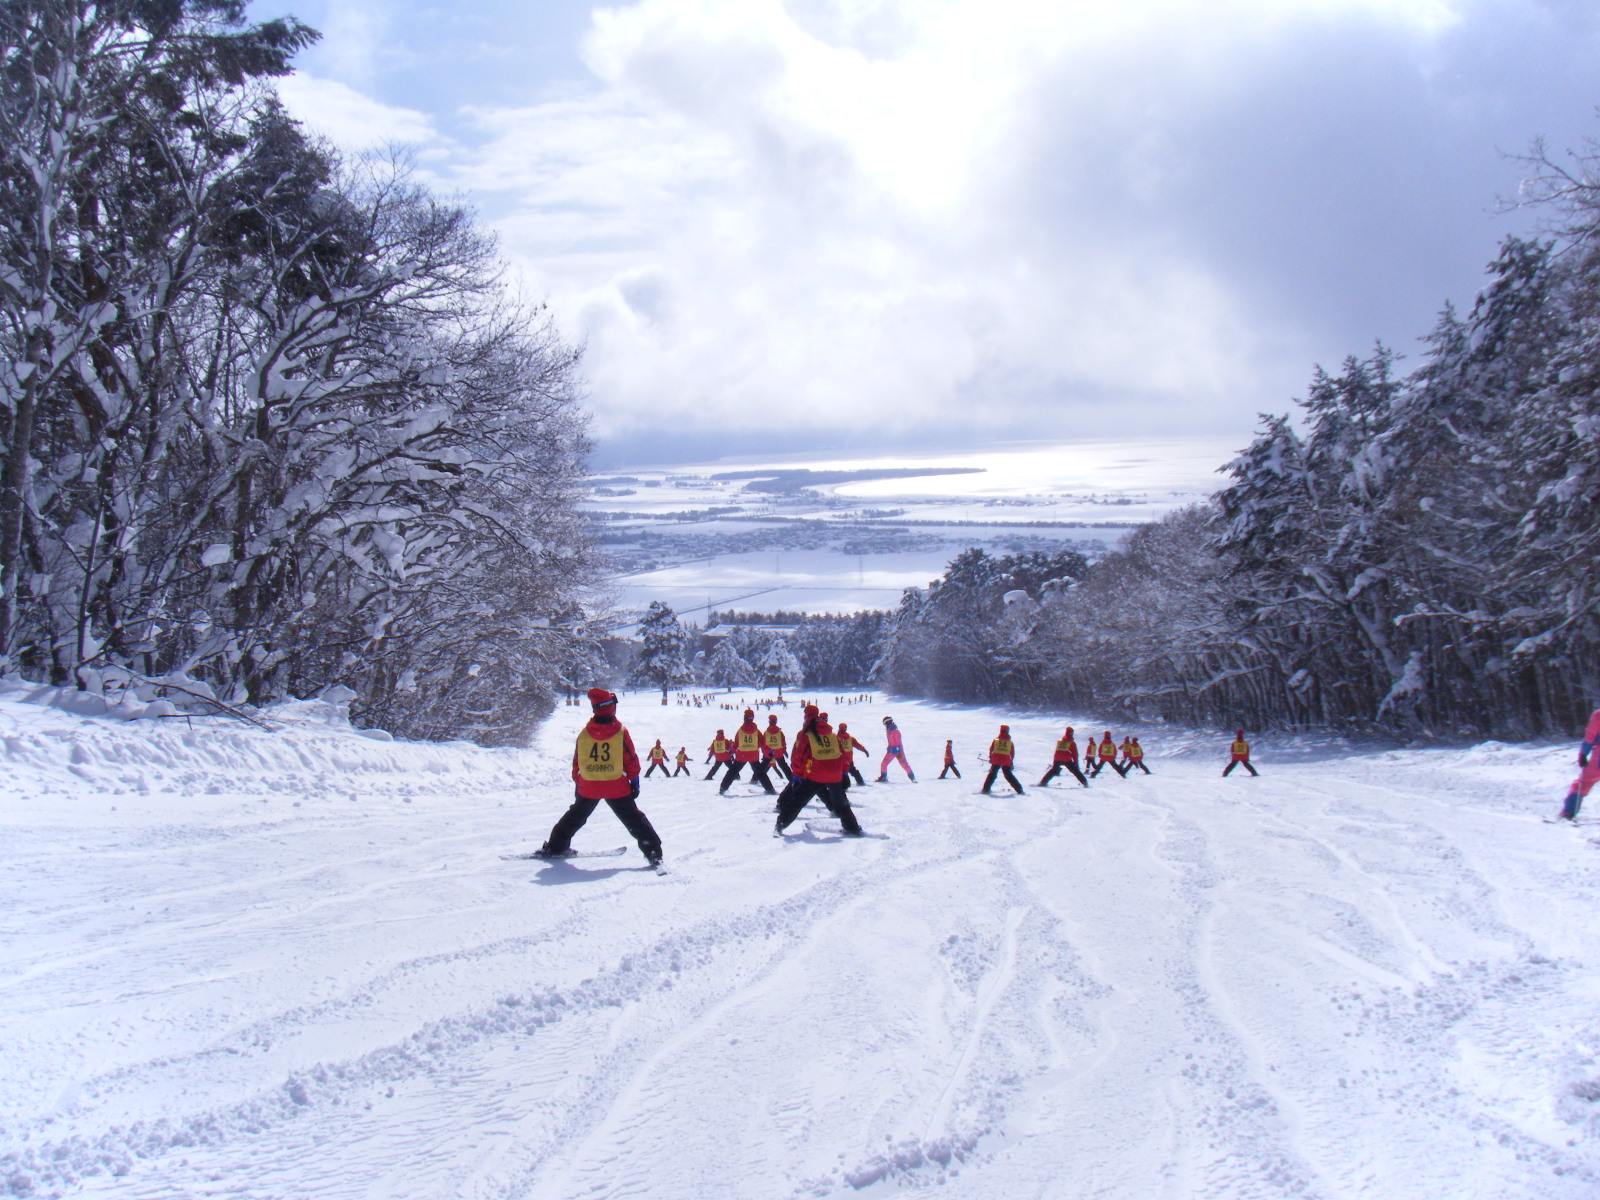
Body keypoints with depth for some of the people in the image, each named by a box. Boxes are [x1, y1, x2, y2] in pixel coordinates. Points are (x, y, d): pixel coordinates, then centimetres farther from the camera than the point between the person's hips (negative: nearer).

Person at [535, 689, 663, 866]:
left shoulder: (584, 733, -1)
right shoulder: (621, 732, -10)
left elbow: (576, 762, 6)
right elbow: (631, 760, -6)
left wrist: (577, 782, 18)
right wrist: (634, 781, 3)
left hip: (588, 787, 3)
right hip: (617, 787, -2)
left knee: (576, 816, 23)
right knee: (634, 819, 6)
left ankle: (555, 847, 28)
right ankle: (653, 852, -2)